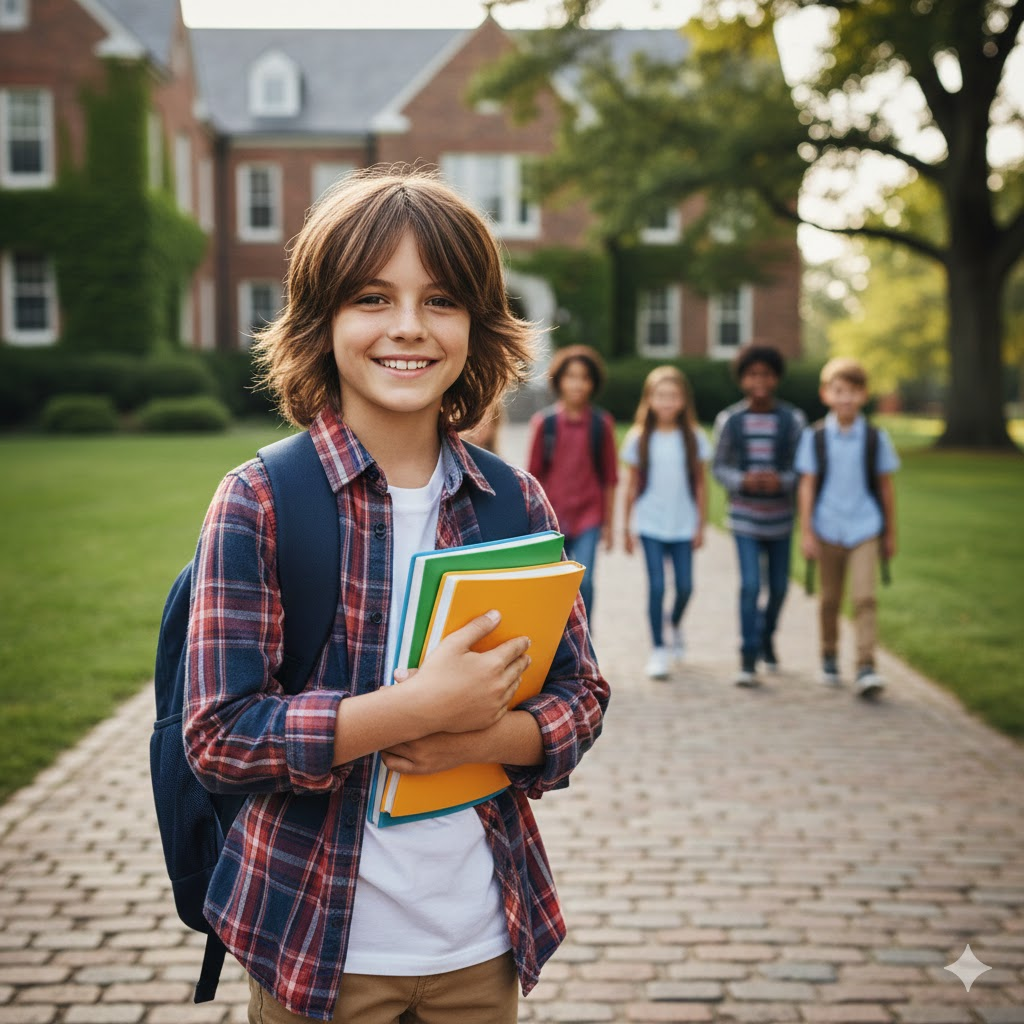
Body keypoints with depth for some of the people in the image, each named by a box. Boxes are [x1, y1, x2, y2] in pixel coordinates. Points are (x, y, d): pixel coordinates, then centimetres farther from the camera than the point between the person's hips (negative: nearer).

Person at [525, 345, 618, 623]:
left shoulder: (602, 424, 0)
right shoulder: (543, 422, -1)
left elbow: (609, 477, 6)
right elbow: (533, 475, 4)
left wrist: (608, 523, 8)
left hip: (588, 518, 0)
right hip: (551, 517, 1)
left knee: (584, 583, -11)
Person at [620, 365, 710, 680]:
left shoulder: (694, 438, 0)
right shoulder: (639, 438, -1)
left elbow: (700, 483, 6)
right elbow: (632, 485, 4)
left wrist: (700, 525, 4)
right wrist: (628, 529, 4)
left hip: (683, 525, 1)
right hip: (650, 524, -1)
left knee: (685, 586, 3)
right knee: (656, 586, -4)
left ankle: (675, 623, 36)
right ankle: (658, 649, 8)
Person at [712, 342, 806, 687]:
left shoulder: (793, 420, -3)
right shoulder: (729, 420, -3)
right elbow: (719, 466, 1)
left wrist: (782, 481, -21)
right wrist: (742, 480, -18)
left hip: (780, 516, 2)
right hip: (744, 516, -2)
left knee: (779, 586, 12)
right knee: (750, 585, -11)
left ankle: (767, 636, 40)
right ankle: (748, 658, -4)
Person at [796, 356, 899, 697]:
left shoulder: (875, 437, -1)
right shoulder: (815, 437, -2)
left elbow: (885, 486, 6)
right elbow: (807, 486, -1)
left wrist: (891, 533, 10)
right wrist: (806, 532, -5)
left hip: (865, 530, 0)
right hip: (828, 530, 1)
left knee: (864, 596, -11)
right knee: (830, 599, 12)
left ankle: (866, 668, -11)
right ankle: (829, 657, 31)